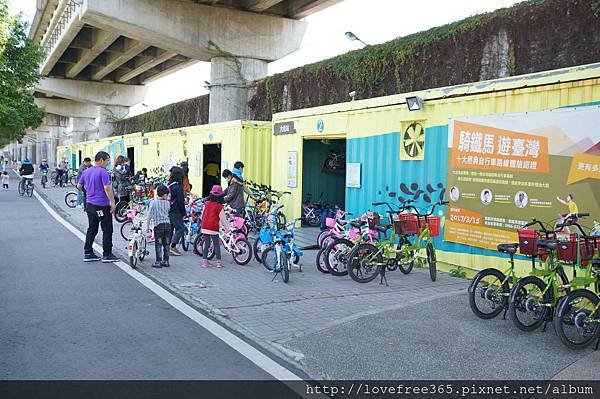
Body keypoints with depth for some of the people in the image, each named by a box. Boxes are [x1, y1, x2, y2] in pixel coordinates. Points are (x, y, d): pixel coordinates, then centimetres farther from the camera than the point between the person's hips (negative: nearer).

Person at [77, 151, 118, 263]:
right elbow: (107, 188, -23)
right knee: (107, 230, 0)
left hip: (89, 204, 8)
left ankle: (88, 253, 16)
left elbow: (79, 186, 20)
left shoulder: (86, 171, 11)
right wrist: (112, 202, -18)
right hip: (102, 206, -8)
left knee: (92, 229, 14)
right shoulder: (102, 172, -15)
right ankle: (107, 255, 3)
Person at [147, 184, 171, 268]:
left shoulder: (153, 202, -5)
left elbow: (150, 215, -5)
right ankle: (166, 261, 17)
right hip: (167, 223, 3)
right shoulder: (167, 203, 3)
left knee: (158, 244, 1)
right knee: (166, 244, 11)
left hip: (158, 224, -3)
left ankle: (158, 262, 0)